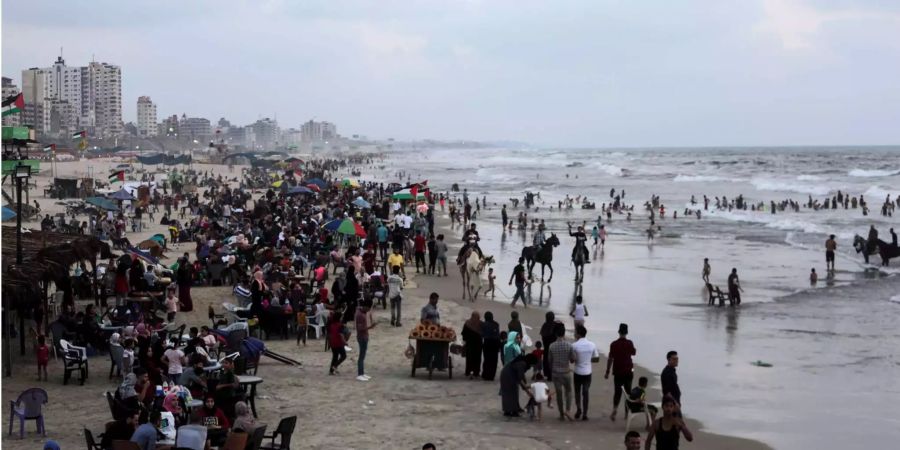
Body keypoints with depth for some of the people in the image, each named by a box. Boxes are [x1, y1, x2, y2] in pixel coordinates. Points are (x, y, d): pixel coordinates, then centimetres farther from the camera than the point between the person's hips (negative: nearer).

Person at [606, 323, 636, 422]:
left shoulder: (614, 344, -9)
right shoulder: (629, 343, -8)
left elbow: (610, 359, -8)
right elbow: (633, 353, 11)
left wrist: (607, 372, -2)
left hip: (617, 372, -1)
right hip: (628, 371, 1)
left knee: (617, 391, 4)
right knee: (628, 391, 13)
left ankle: (615, 409, -14)